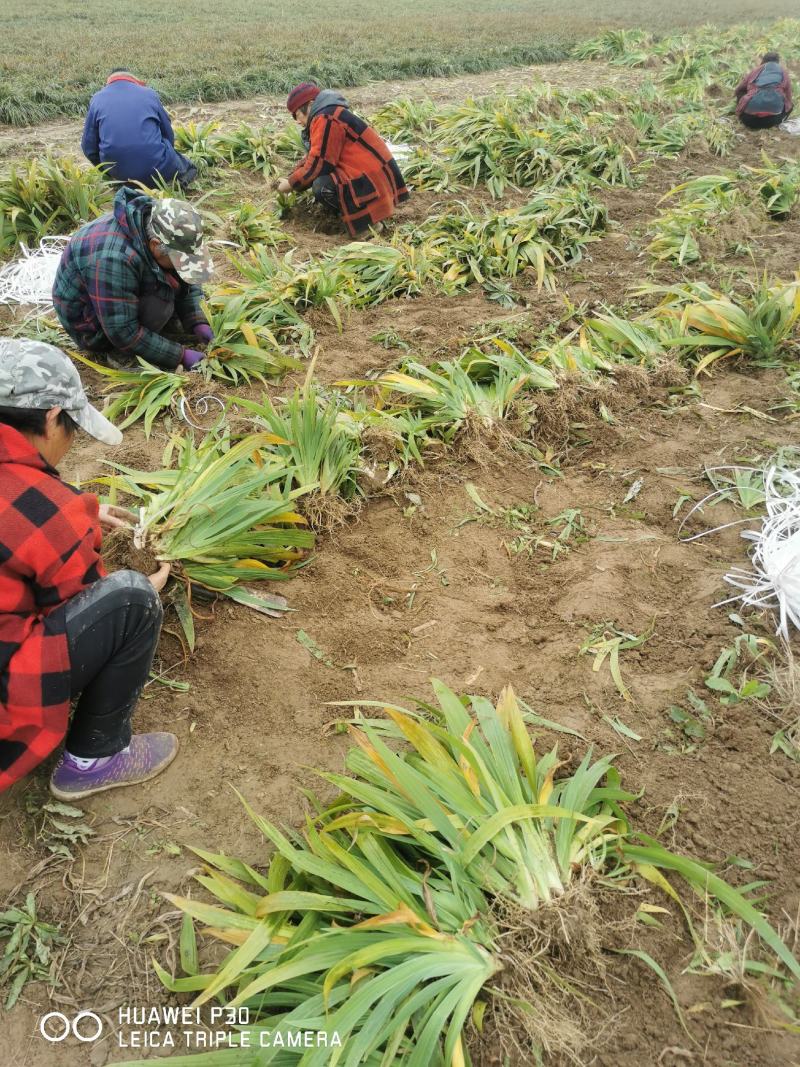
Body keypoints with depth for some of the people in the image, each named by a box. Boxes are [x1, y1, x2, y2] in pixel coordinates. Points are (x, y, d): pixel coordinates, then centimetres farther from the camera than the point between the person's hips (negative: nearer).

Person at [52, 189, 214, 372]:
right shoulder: (114, 257, -39)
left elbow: (187, 282, 0)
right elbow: (123, 333, -33)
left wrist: (198, 323, -15)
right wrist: (181, 356, -30)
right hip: (92, 330, -8)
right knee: (160, 301, -28)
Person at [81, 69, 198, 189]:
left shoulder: (97, 99, 9)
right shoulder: (149, 93, 9)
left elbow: (88, 148, 9)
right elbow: (169, 135, 17)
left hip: (118, 174, 1)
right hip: (156, 170, -1)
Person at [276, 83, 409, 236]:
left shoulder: (325, 119, -16)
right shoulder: (325, 116, 18)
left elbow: (319, 163, -18)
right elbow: (314, 156, 23)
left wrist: (291, 184, -6)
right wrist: (291, 178, 13)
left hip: (374, 179, -11)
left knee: (322, 187, -26)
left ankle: (368, 223, -11)